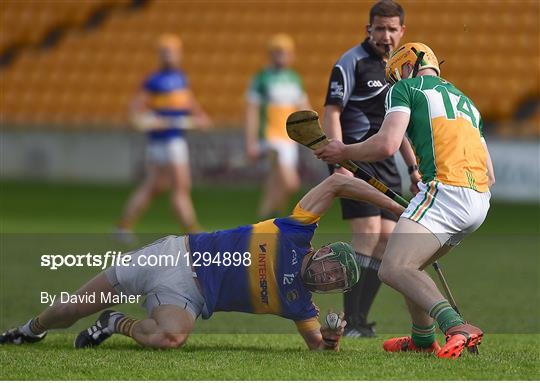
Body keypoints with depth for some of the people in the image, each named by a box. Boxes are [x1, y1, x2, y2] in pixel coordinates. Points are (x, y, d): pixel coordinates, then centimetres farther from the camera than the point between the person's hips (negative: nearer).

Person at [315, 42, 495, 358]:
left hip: (445, 190, -8)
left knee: (394, 269, -17)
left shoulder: (405, 88, 11)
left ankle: (456, 328, -35)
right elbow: (490, 176, 29)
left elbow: (387, 145, -6)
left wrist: (344, 152, 11)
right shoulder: (465, 100, 32)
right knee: (410, 267, 24)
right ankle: (423, 339, 33)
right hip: (480, 201, 8)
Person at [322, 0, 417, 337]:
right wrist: (340, 164, -22)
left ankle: (360, 320, 7)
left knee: (388, 238, 1)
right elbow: (332, 113, -12)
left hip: (386, 165, 8)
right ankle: (349, 322, -17)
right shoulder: (352, 62, -7)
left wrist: (413, 167, 22)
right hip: (356, 159, -8)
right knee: (369, 232, -18)